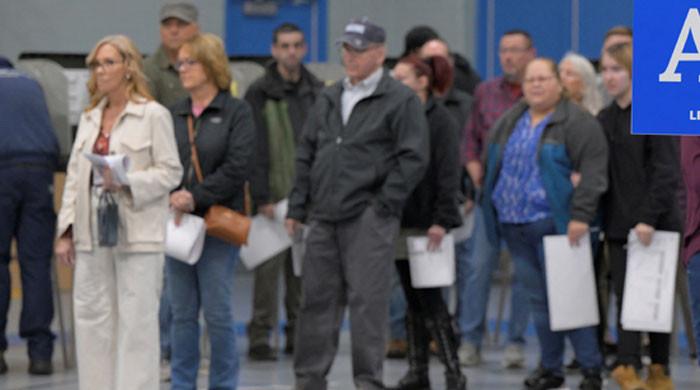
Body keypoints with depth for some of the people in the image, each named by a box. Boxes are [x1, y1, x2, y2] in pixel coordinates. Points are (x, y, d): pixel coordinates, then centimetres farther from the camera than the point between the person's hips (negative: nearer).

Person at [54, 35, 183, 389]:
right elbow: (74, 176, 14)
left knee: (136, 319, -4)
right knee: (91, 317, 6)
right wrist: (66, 231, 9)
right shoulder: (90, 118, 15)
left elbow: (170, 172, -6)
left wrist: (127, 182, -19)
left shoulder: (153, 115, -3)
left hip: (137, 234, -6)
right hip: (93, 233, 6)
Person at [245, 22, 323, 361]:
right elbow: (256, 150, -8)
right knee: (269, 265, -6)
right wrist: (262, 197, -14)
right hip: (276, 194, -5)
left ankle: (298, 334, 14)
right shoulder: (260, 94, -4)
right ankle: (260, 337, -1)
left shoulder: (317, 91, 12)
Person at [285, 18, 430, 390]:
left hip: (368, 219, -6)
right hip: (324, 218, 6)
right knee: (317, 297, 8)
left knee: (367, 301, -6)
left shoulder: (400, 100, -3)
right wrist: (298, 206, 13)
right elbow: (306, 153, 20)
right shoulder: (328, 98, 17)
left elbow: (413, 158, -8)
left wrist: (383, 204, -11)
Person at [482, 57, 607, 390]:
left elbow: (592, 172, -13)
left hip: (553, 223, -6)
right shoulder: (508, 123, 15)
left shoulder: (577, 123, -6)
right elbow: (491, 165, 23)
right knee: (538, 298, 10)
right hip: (514, 225, 6)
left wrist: (580, 215, -21)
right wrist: (488, 206, 16)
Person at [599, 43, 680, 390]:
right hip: (619, 225, 5)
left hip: (655, 225, -5)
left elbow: (667, 172, -14)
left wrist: (650, 218, -21)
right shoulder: (604, 119, 12)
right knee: (625, 296, -3)